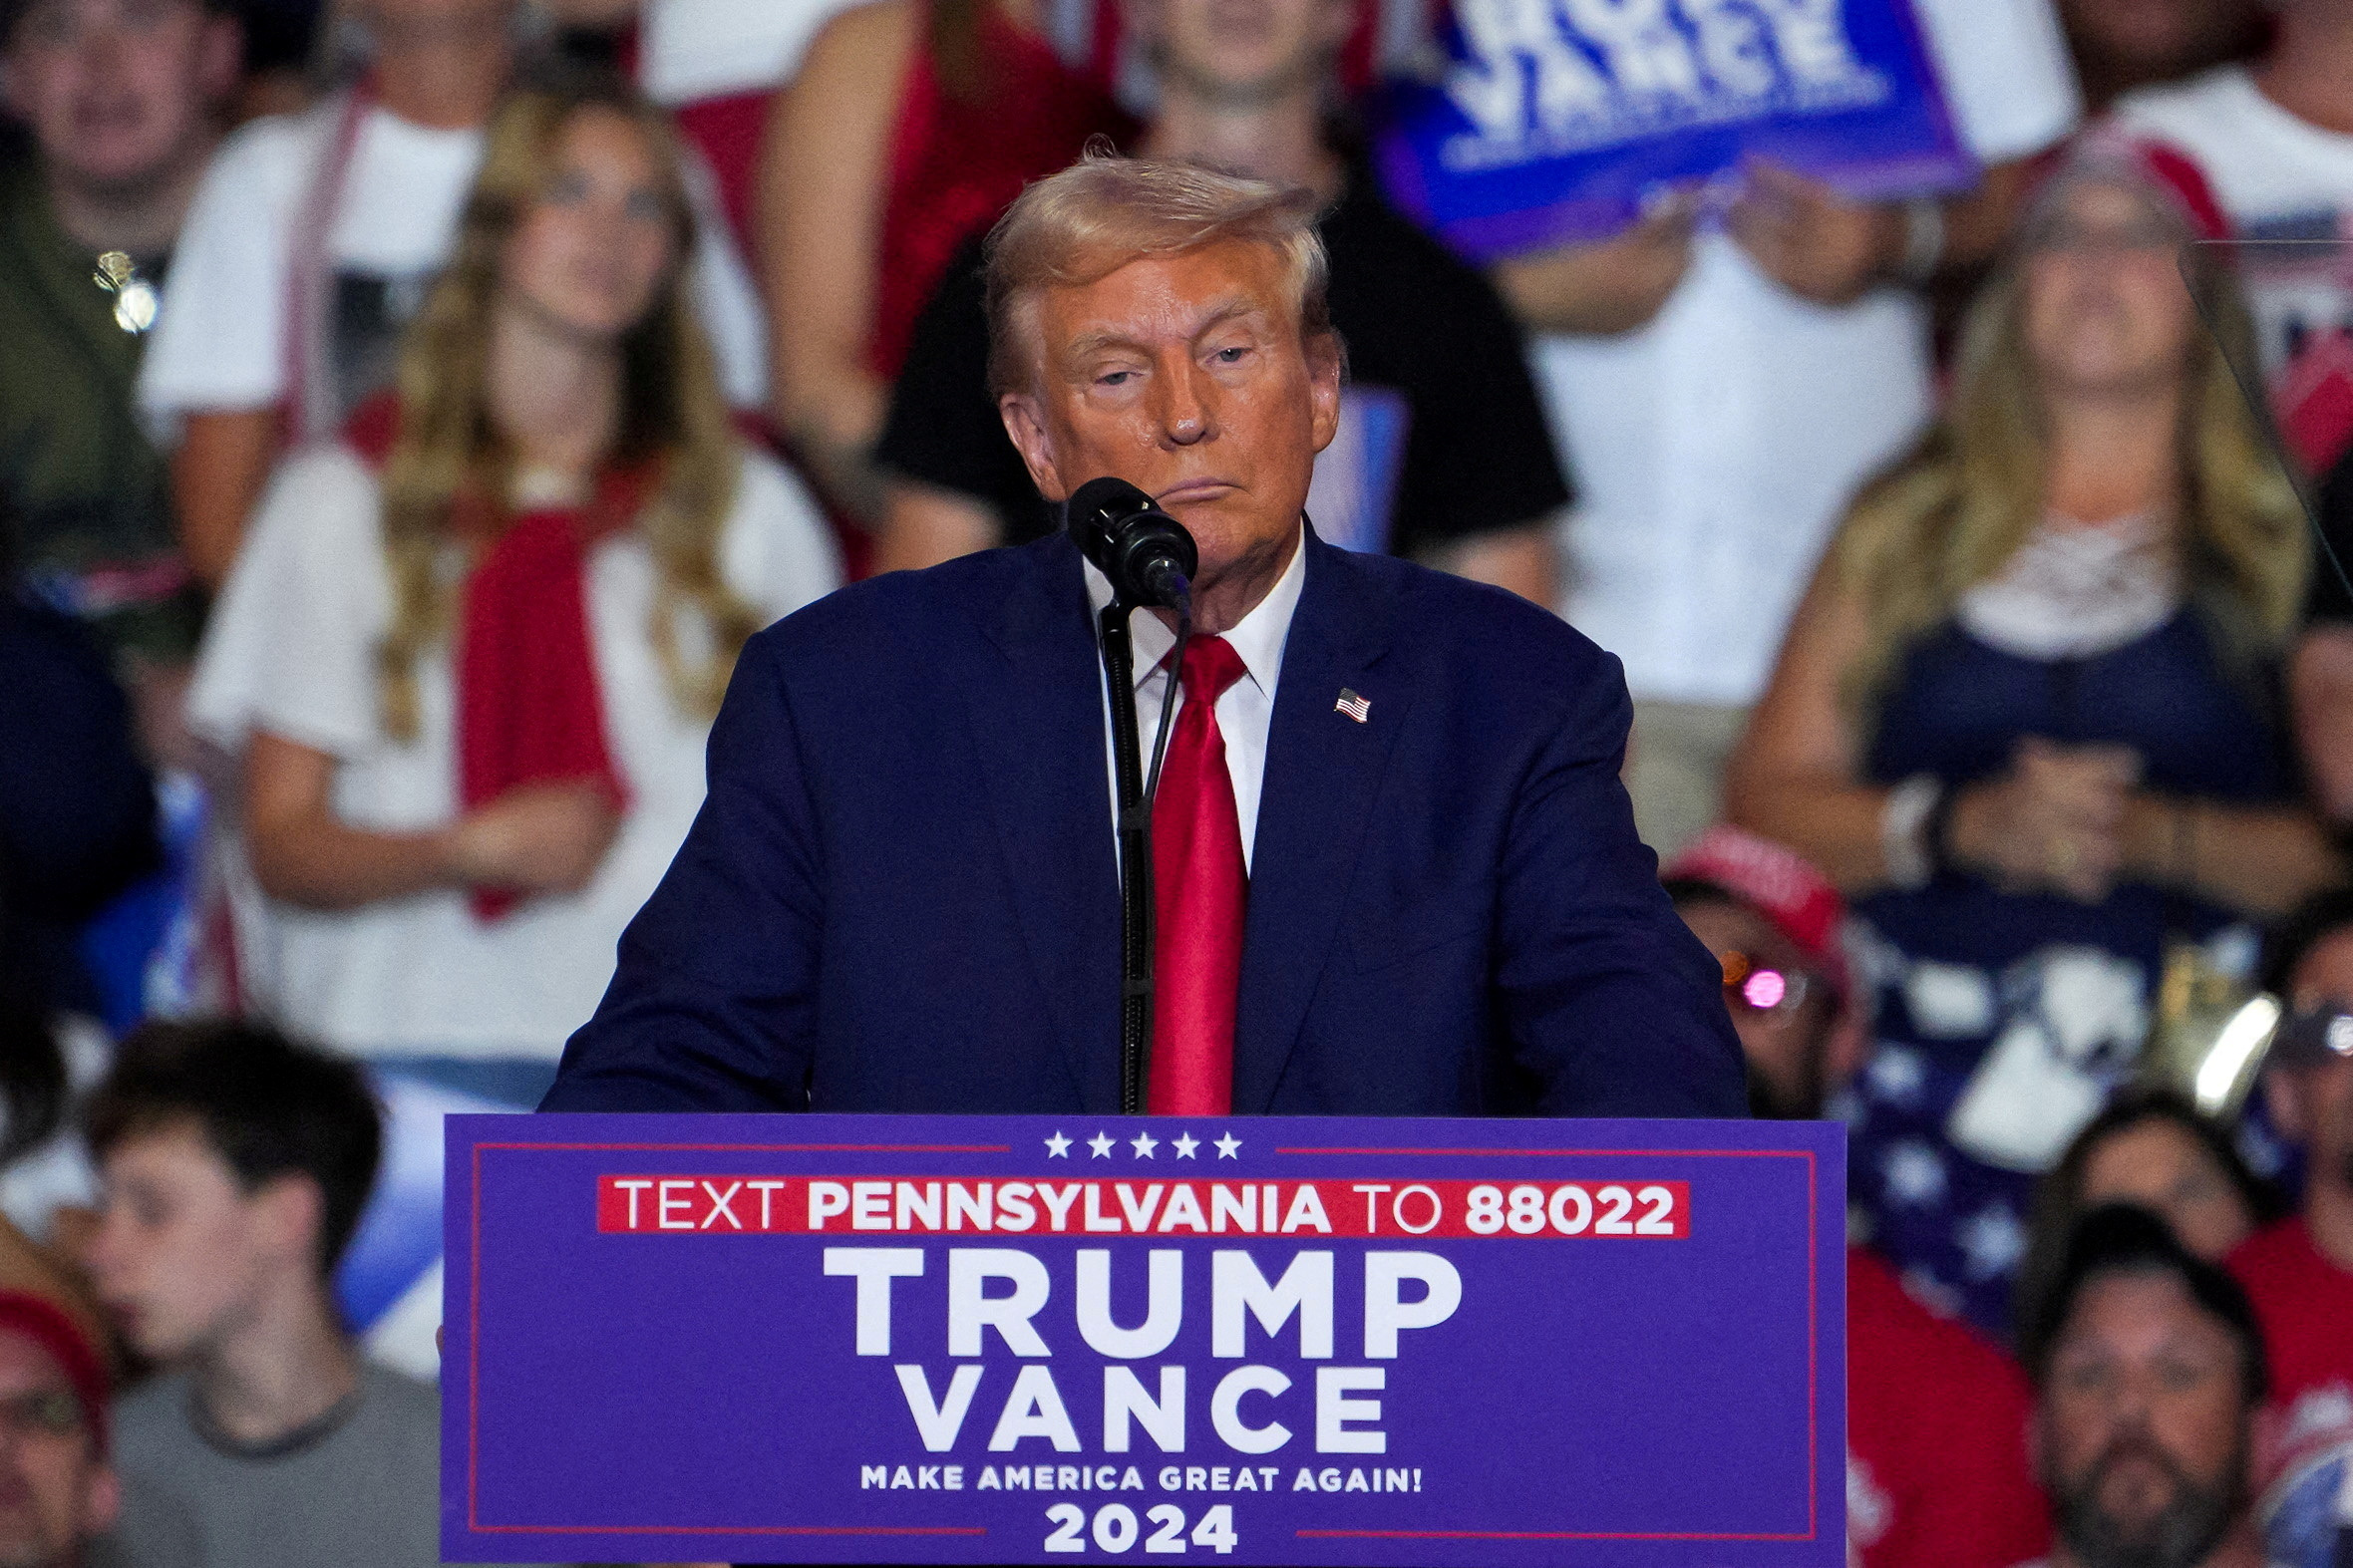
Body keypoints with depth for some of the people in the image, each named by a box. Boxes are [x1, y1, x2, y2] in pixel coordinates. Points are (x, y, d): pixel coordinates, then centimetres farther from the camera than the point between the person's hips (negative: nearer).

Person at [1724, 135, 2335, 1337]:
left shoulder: (2281, 540, 9)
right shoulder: (1909, 529, 16)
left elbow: (2333, 857, 2)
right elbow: (1768, 796, 10)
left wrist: (2156, 835, -13)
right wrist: (1966, 826, -6)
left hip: (2191, 1093, -1)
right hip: (1929, 1087, 2)